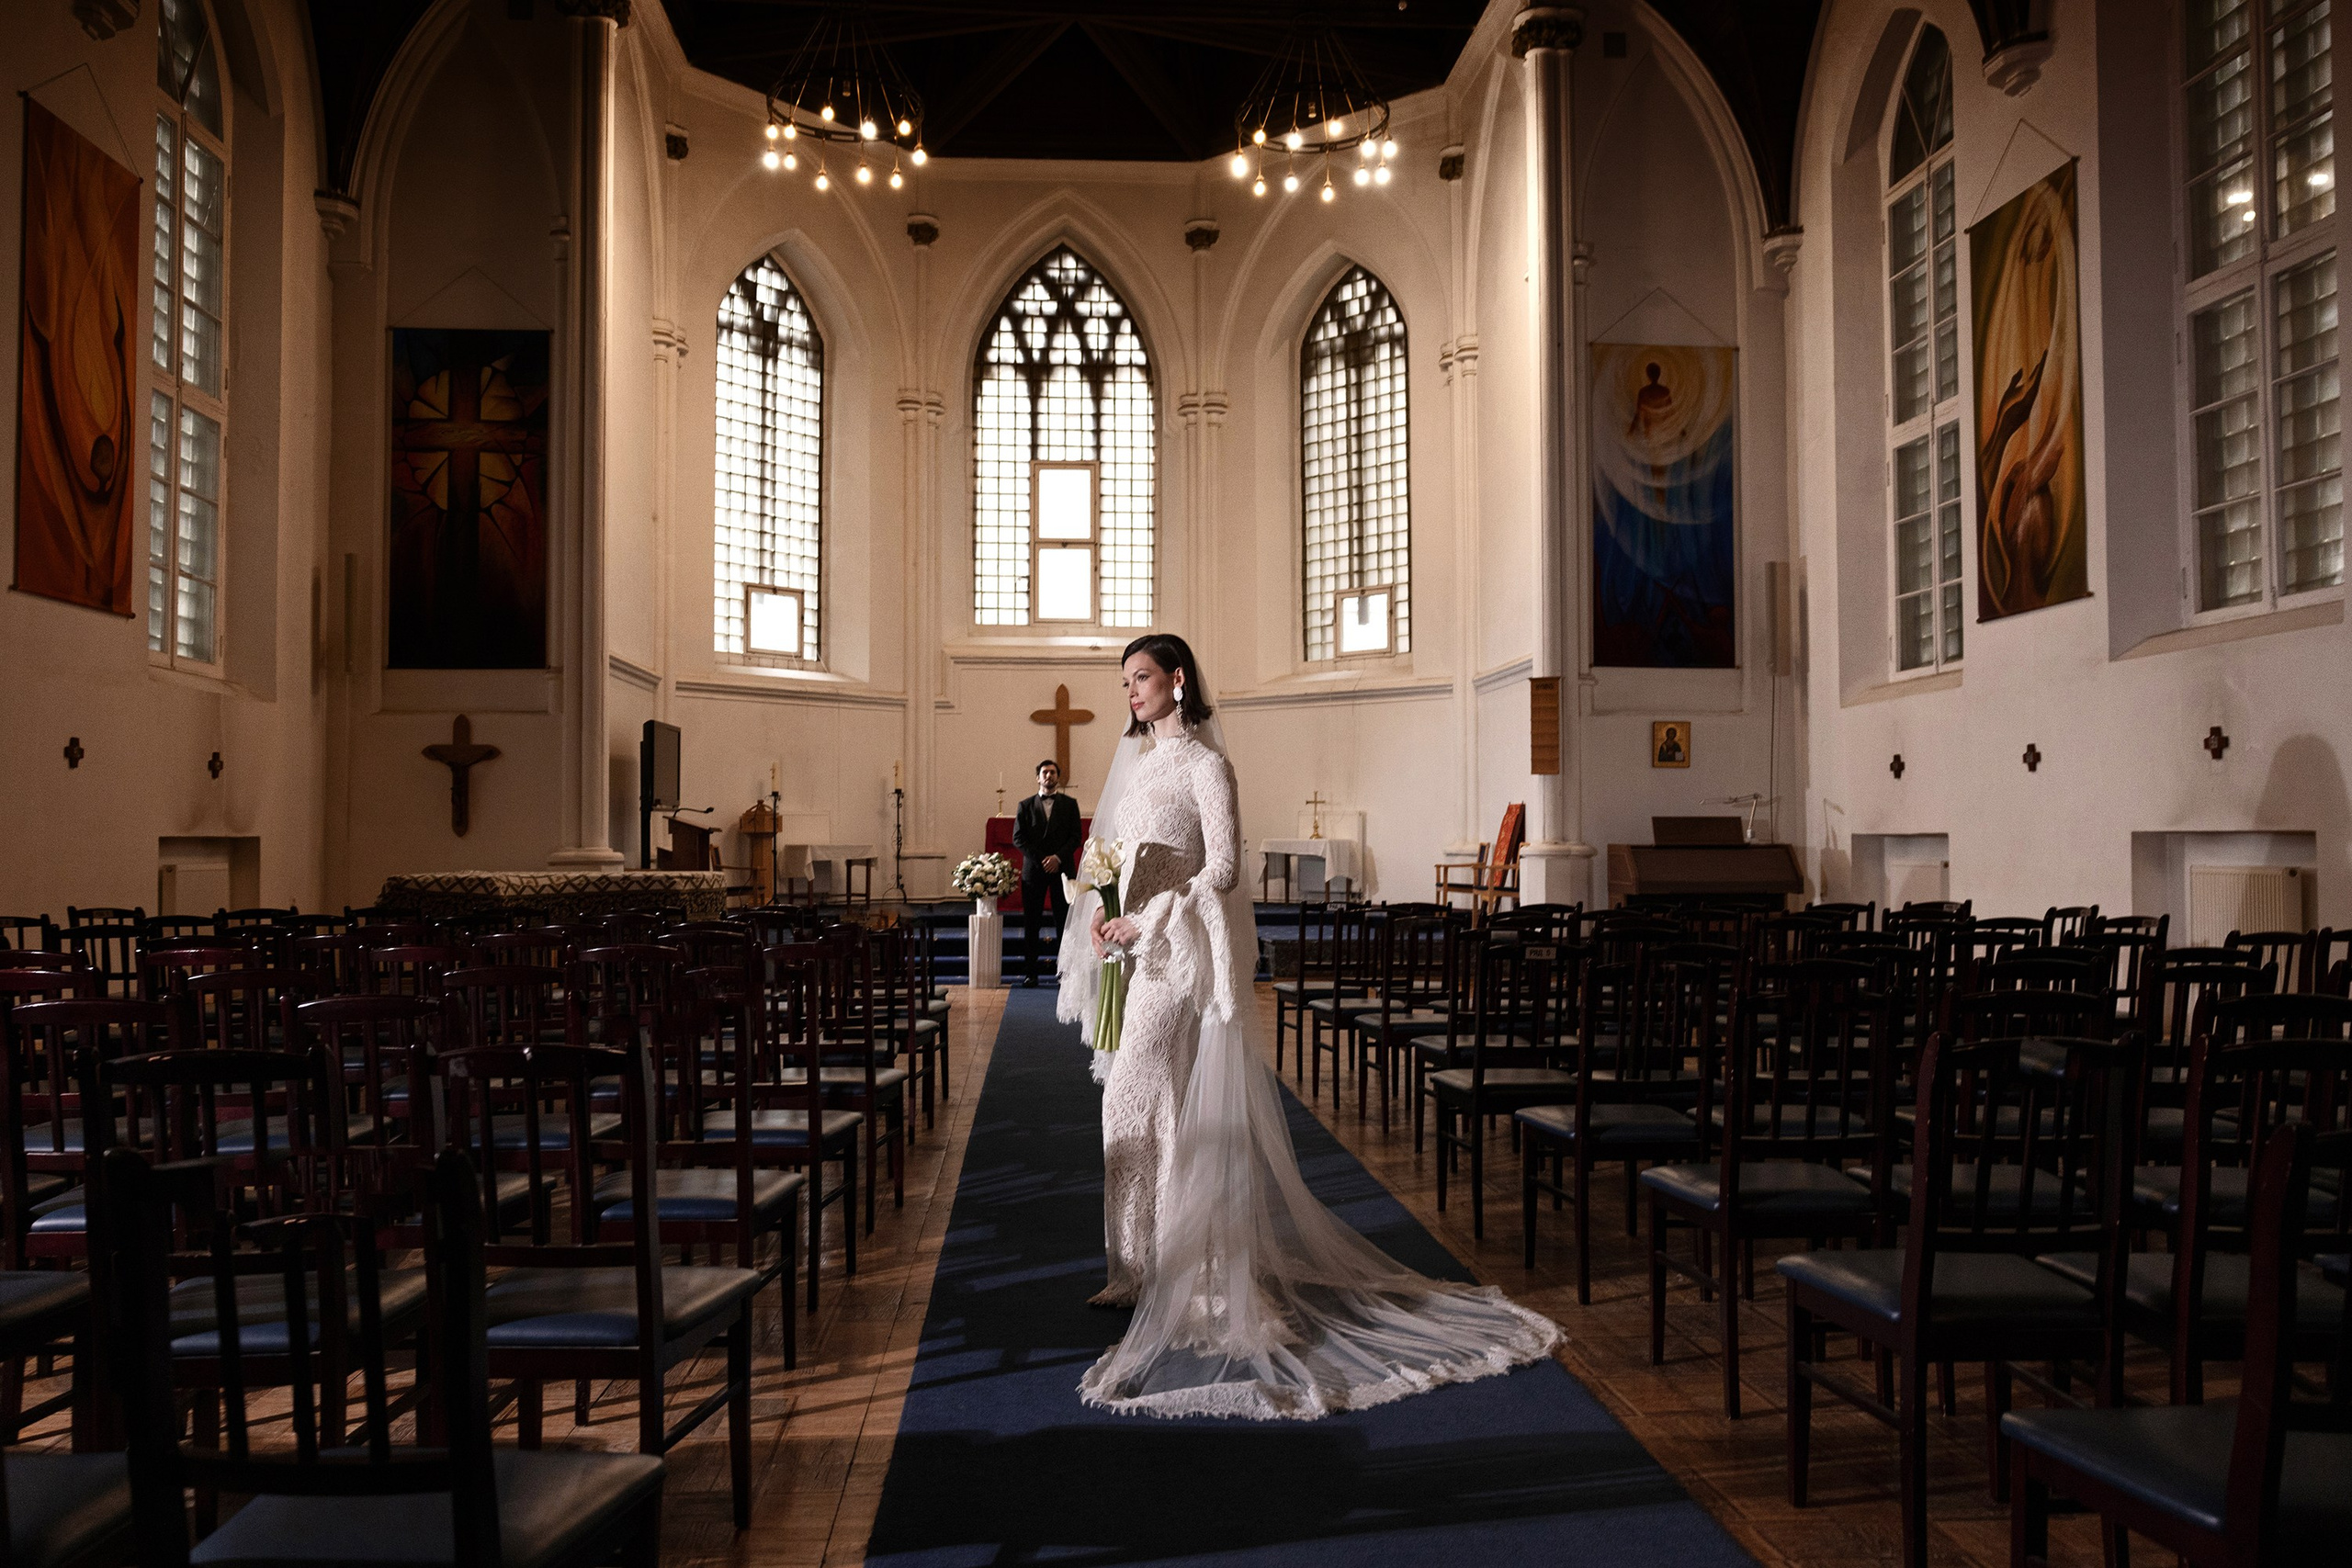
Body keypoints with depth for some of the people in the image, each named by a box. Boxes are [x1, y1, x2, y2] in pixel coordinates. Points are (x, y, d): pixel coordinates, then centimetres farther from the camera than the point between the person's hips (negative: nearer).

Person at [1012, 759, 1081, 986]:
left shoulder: (1069, 804, 10)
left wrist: (1058, 857, -11)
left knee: (1064, 923, -2)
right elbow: (1018, 838, 4)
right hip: (1033, 869, 1)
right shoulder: (1026, 806, 10)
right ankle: (1030, 971, 3)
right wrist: (1040, 860, -8)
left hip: (1062, 869, -1)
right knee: (1030, 923, -1)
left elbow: (1076, 837, 3)